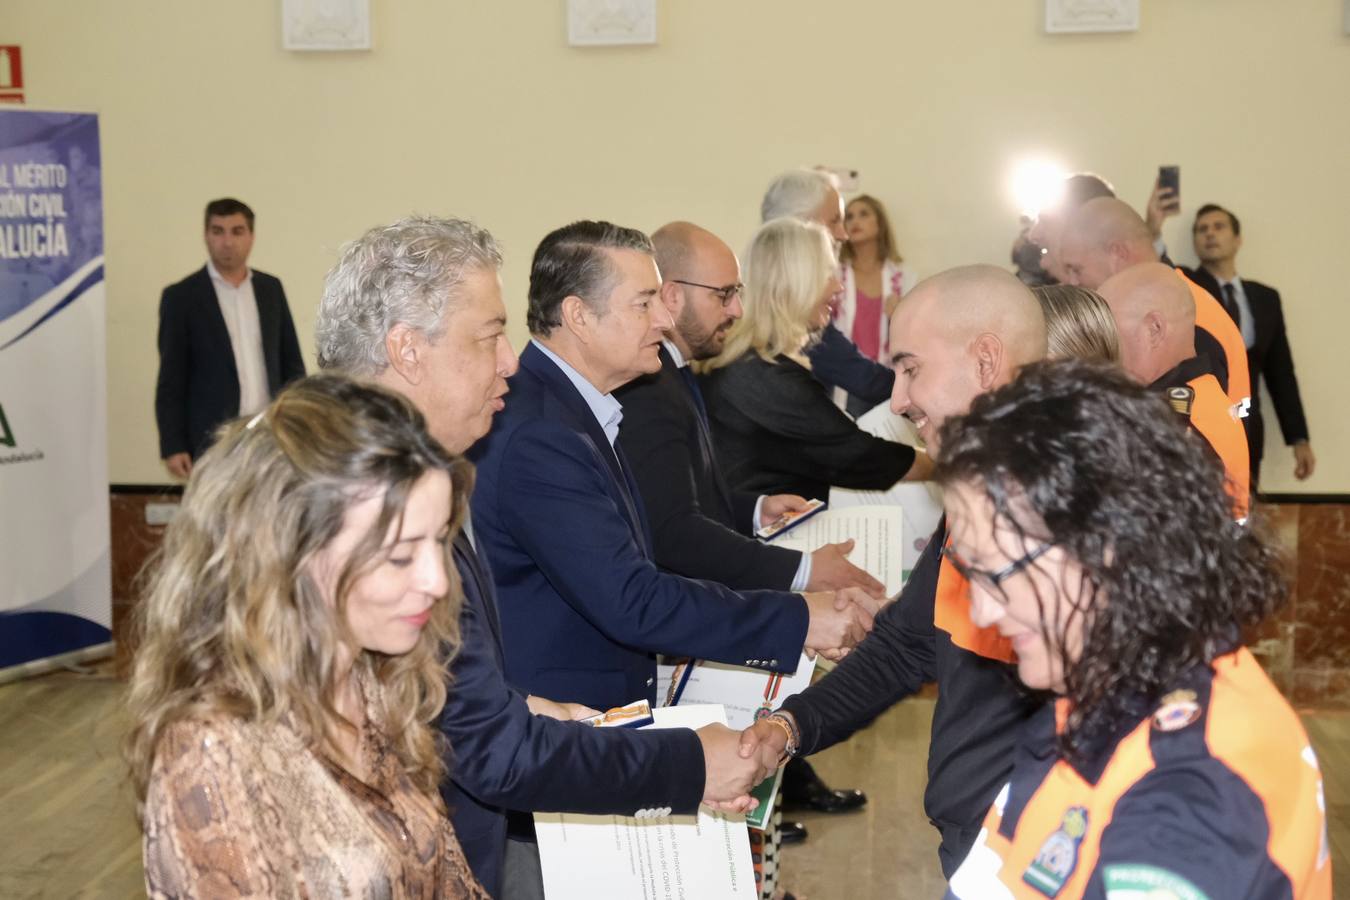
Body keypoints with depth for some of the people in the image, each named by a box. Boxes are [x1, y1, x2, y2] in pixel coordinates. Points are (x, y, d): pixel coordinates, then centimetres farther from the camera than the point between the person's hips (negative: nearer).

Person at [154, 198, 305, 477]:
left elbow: (292, 362, 15)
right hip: (213, 441, -3)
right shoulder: (181, 296, 0)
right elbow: (171, 379, -1)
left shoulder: (271, 288, 11)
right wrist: (173, 447, -7)